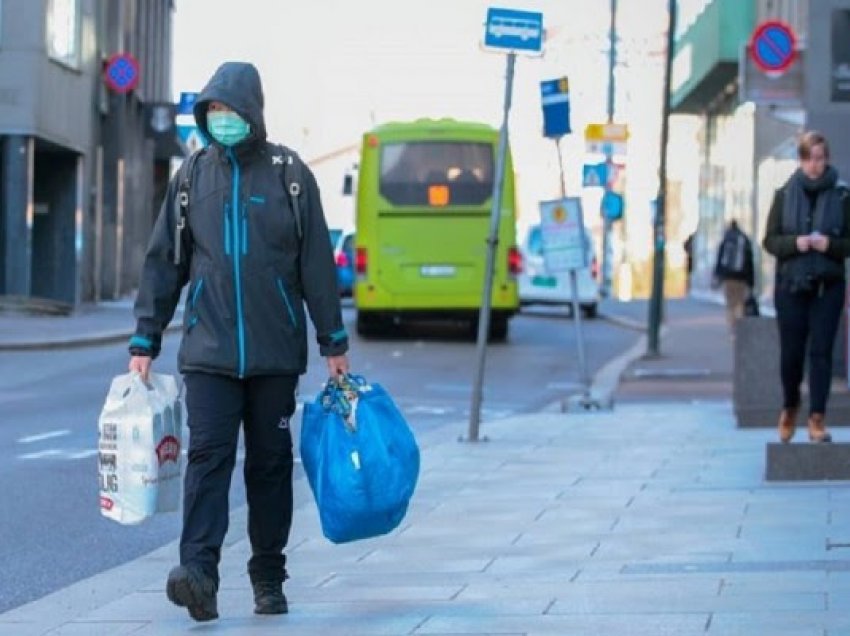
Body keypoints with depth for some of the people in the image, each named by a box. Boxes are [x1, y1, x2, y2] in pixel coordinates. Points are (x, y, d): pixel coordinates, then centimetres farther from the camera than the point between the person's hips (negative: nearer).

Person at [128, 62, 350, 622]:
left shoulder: (289, 175, 2)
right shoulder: (193, 176, 7)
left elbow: (317, 264, 3)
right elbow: (163, 262, 10)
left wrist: (334, 343, 2)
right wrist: (145, 341, 8)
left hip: (275, 351, 0)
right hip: (209, 349, 0)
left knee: (271, 462, 6)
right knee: (208, 455, -12)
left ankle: (269, 579, 15)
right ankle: (199, 571, -22)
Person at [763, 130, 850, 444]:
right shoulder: (785, 194, 4)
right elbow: (770, 239, 4)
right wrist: (795, 243, -15)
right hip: (790, 285, 1)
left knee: (821, 352, -6)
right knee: (791, 353, 6)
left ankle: (817, 419, -3)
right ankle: (790, 406, 31)